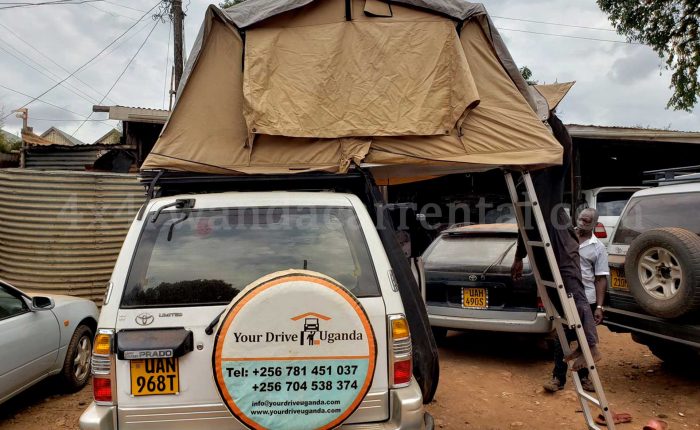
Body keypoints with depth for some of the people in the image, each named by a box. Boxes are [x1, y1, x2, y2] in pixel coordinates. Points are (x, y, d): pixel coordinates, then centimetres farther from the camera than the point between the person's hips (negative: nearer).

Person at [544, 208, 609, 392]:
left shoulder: (598, 248, 0)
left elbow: (601, 279, -1)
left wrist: (599, 306, -6)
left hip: (587, 300, 0)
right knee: (561, 339, 3)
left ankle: (583, 377, 26)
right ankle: (558, 378, 10)